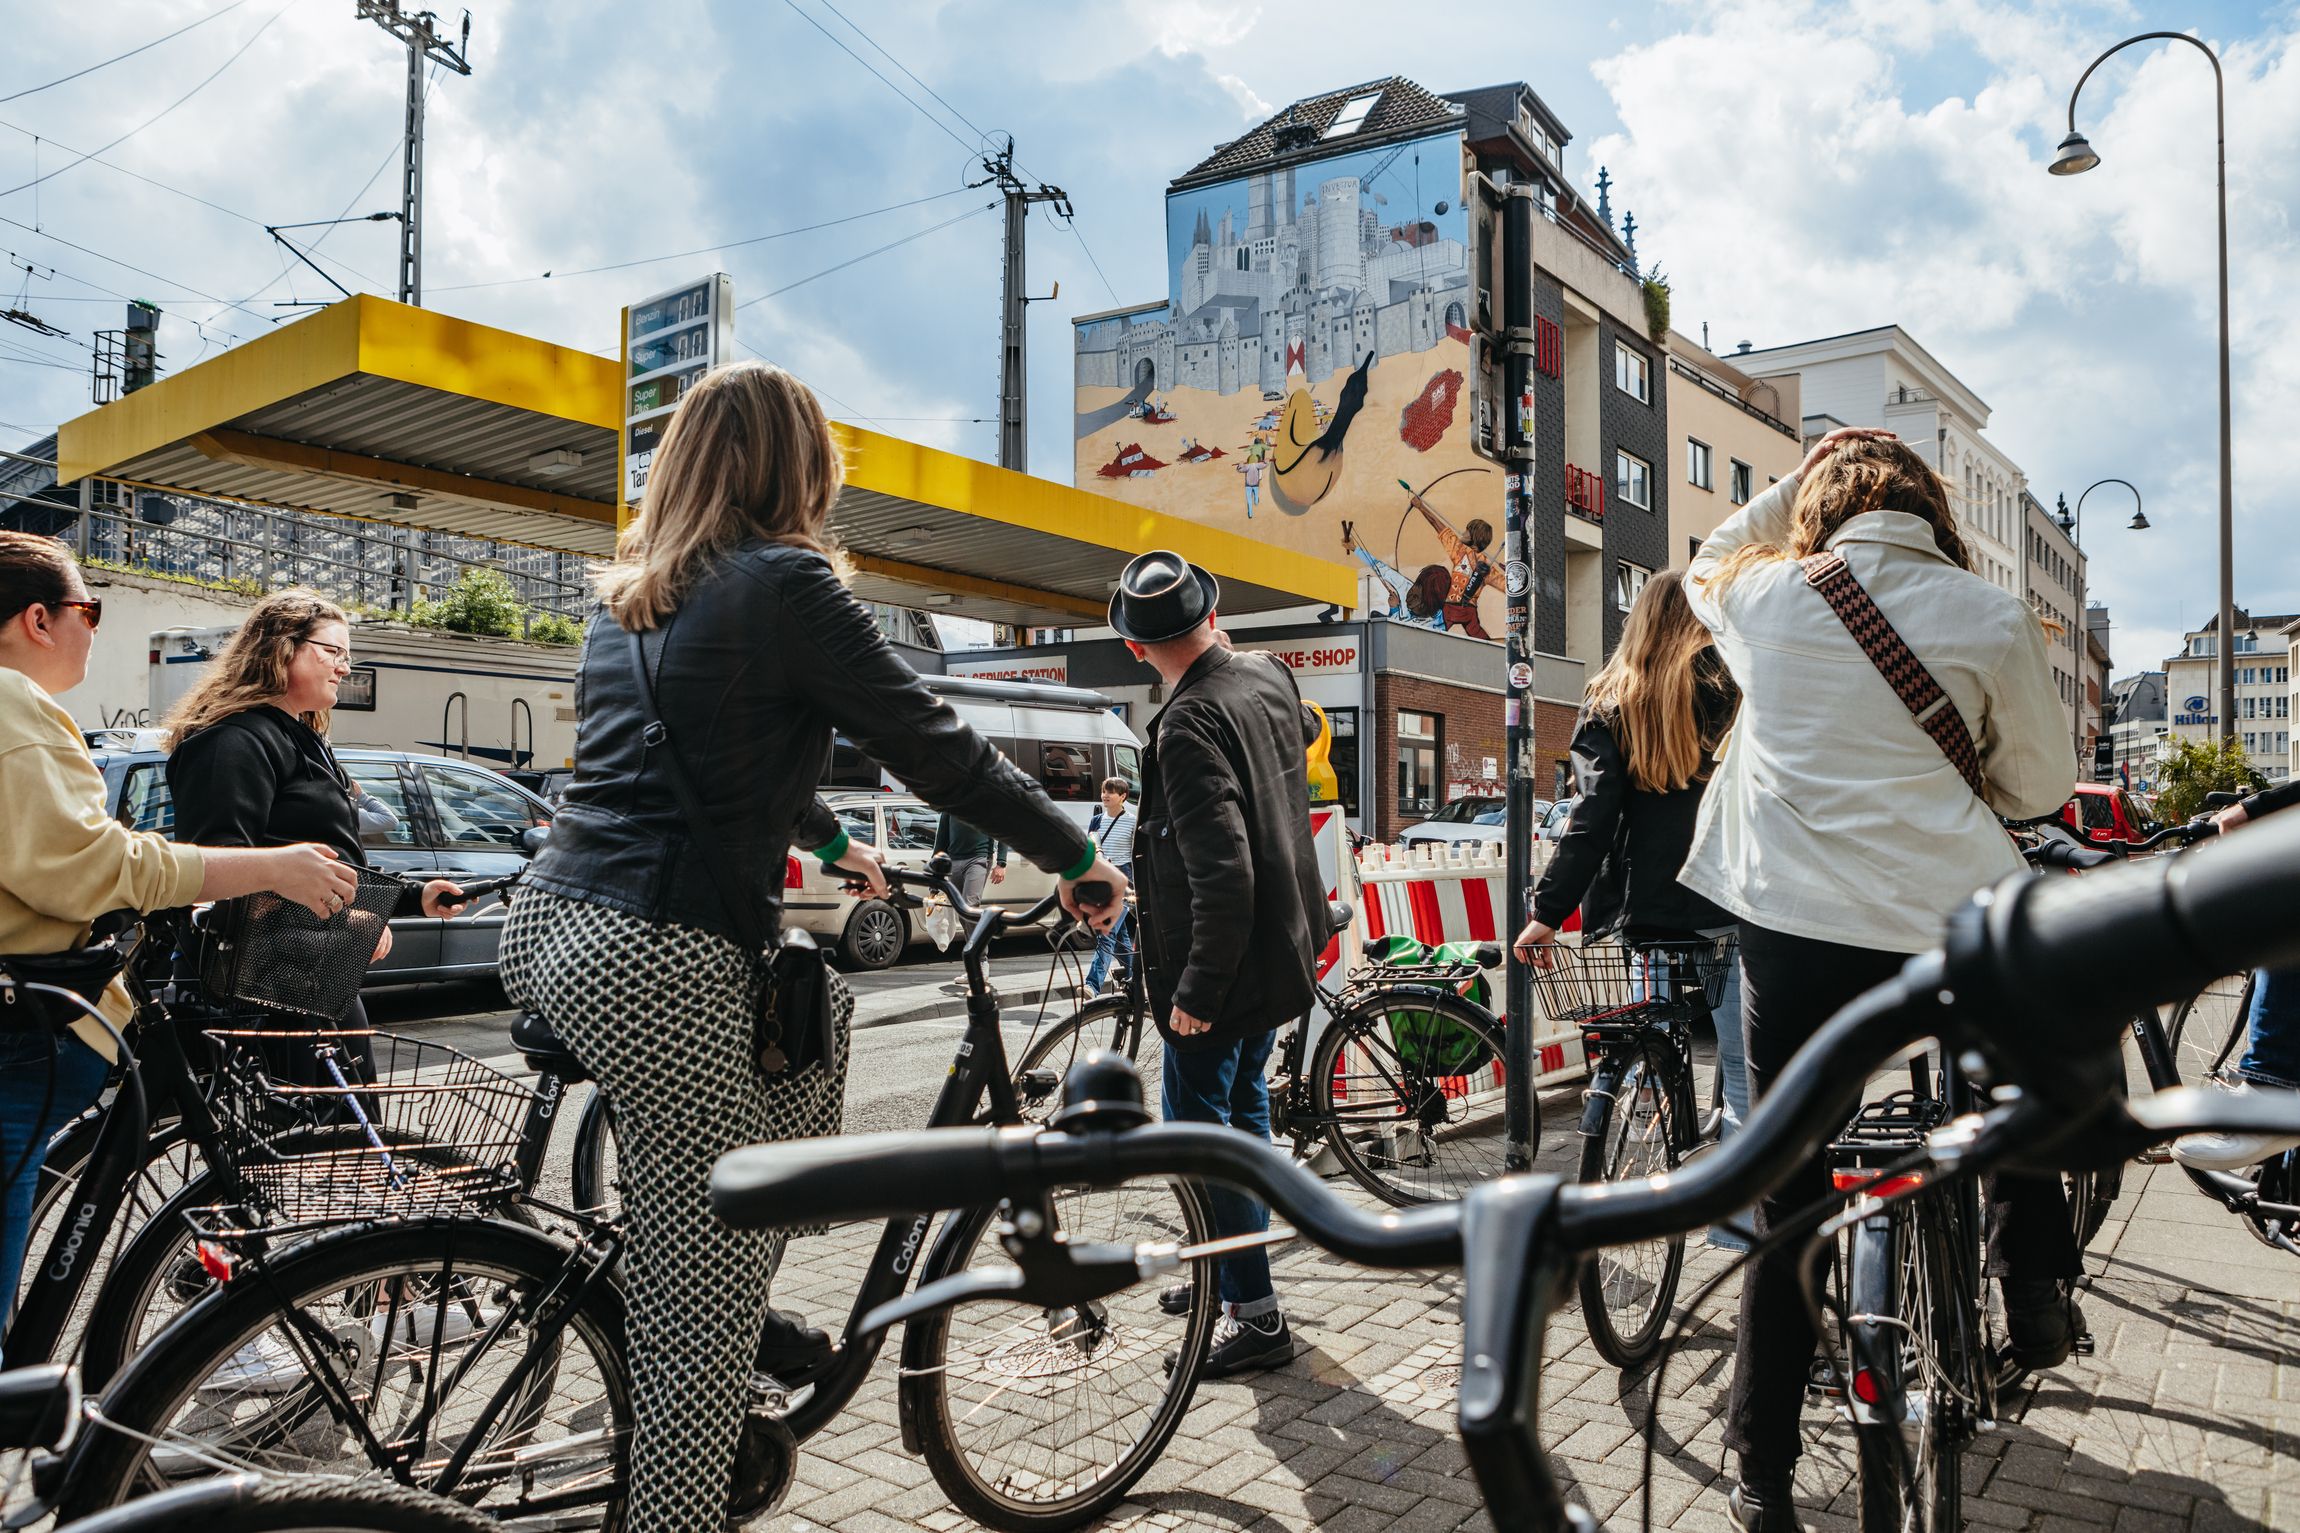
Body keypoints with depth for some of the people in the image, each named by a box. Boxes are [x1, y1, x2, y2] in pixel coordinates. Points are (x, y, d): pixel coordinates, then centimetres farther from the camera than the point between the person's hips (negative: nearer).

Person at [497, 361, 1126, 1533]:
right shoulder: (783, 582, -8)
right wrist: (1076, 858, 4)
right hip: (659, 961, -9)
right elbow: (933, 745, -7)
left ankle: (749, 1307, 31)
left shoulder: (630, 592, 16)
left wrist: (834, 842, 40)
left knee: (814, 1018, 28)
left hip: (549, 927, 9)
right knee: (700, 1304, 0)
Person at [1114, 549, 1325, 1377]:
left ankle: (1255, 1316, 10)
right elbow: (1306, 734, 28)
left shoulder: (1190, 727, -25)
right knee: (1244, 1106, 22)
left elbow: (1222, 874, -30)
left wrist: (1197, 989, -22)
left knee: (1199, 1130, 3)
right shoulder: (1269, 676, 1)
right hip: (1282, 946, 9)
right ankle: (1232, 1275, 37)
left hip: (1222, 967, -9)